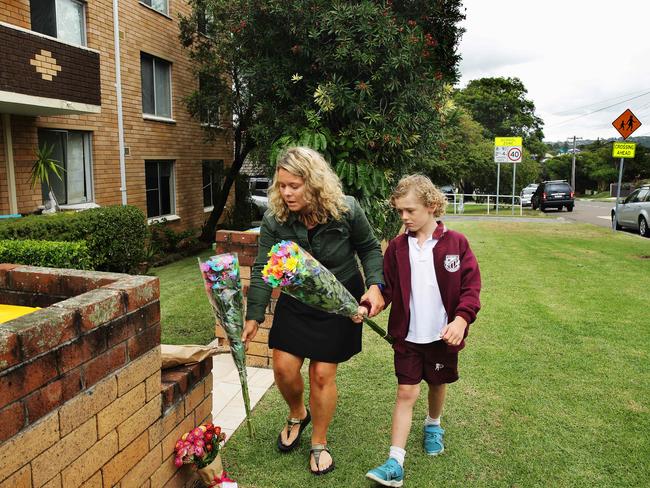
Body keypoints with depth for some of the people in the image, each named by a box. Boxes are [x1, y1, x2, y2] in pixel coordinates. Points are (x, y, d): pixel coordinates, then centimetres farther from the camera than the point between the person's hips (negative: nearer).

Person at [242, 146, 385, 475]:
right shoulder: (275, 219, -16)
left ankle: (319, 445, 25)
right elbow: (262, 270, -13)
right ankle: (297, 416, 37)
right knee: (283, 368, 2)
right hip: (295, 302, 3)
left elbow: (369, 249, -5)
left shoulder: (346, 211, -20)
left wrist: (375, 285, -20)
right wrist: (253, 317, -16)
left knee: (322, 374, 1)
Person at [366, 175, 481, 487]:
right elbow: (387, 287, -1)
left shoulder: (455, 243, -8)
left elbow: (471, 286, -8)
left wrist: (462, 318, -21)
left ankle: (433, 425, 51)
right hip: (407, 335, 0)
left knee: (437, 384, 21)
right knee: (406, 393, 2)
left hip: (443, 335, 0)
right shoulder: (397, 247, -2)